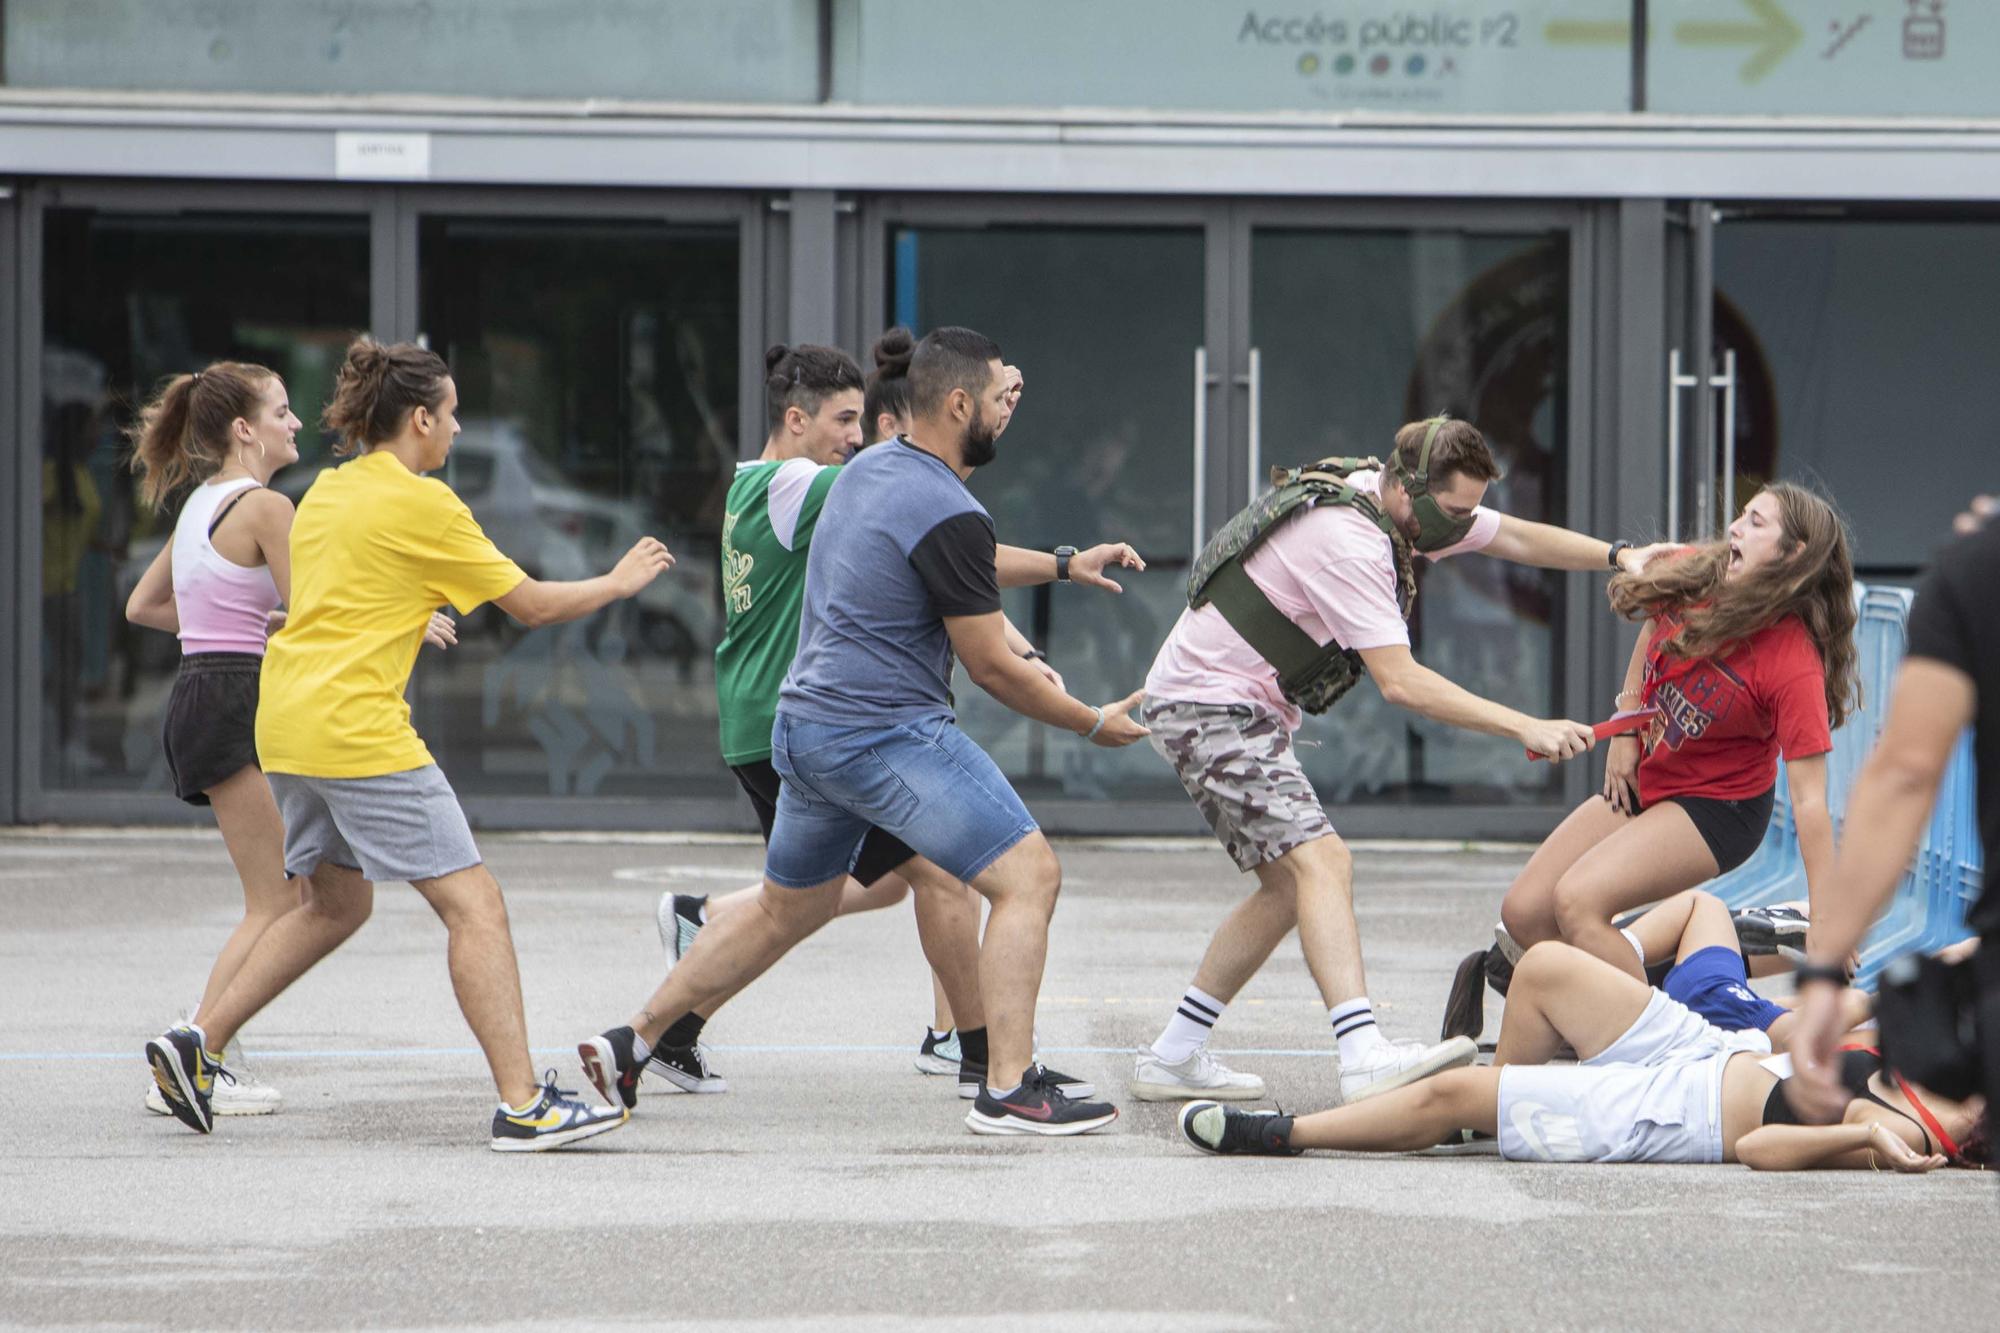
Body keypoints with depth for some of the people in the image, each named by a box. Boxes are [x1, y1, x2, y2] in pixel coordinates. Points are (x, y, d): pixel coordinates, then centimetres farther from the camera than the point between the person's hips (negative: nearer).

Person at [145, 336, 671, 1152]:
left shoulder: (328, 491, 15)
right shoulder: (421, 504, -9)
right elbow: (533, 605, -4)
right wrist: (619, 582, 10)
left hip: (286, 722, 9)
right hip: (358, 730, -9)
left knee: (338, 903, 23)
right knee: (473, 903, -7)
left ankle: (196, 1044, 18)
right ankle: (522, 1106, -13)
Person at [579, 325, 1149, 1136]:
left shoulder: (868, 471, 13)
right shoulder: (948, 514, -16)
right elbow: (991, 668, -11)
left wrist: (1064, 565, 29)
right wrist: (1094, 724, 0)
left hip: (804, 726, 9)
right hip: (887, 736, -9)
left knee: (785, 912, 24)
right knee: (1028, 877, -7)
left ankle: (629, 1044, 27)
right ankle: (1007, 1091, -13)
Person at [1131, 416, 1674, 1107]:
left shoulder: (1413, 500, 2)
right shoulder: (1348, 540, -27)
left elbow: (1517, 537, 13)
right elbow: (1400, 681, -30)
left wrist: (1620, 555, -2)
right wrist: (1526, 727, -32)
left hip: (1248, 711, 11)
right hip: (1207, 706, -11)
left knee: (1287, 886, 12)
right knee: (1321, 862, -23)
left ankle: (1173, 1056, 18)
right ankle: (1365, 1056, -37)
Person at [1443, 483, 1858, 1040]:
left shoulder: (1794, 664, -29)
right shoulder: (1691, 576, -13)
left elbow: (1809, 801, -29)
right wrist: (1623, 733, 7)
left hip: (1716, 810, -6)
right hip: (1641, 781, 6)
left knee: (1577, 898, -27)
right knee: (1522, 913, -2)